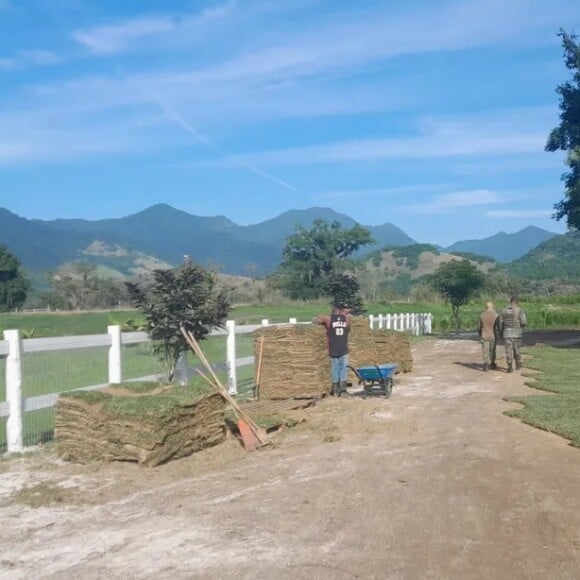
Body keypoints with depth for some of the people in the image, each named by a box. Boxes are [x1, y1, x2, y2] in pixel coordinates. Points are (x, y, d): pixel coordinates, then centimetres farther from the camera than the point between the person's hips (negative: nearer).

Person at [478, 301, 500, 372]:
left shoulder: (482, 315, -3)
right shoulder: (495, 315, -8)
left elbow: (480, 326, 3)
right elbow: (498, 327, -7)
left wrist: (479, 335, 15)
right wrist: (499, 334, 4)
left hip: (484, 336, 0)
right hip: (493, 336, 0)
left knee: (485, 351, 1)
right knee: (492, 350, 15)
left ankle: (486, 364, -11)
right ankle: (492, 364, 28)